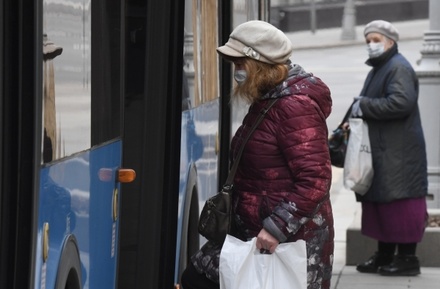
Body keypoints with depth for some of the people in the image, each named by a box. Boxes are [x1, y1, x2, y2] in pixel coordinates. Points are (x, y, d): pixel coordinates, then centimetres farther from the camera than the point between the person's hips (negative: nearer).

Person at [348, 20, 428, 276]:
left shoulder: (399, 68, -11)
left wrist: (363, 106, -18)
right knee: (379, 201, 12)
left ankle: (407, 257, -4)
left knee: (399, 202, -8)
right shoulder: (378, 69, 21)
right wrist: (359, 108, 8)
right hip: (382, 151, 10)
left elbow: (401, 102, -26)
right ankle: (385, 255, 18)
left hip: (399, 154, -10)